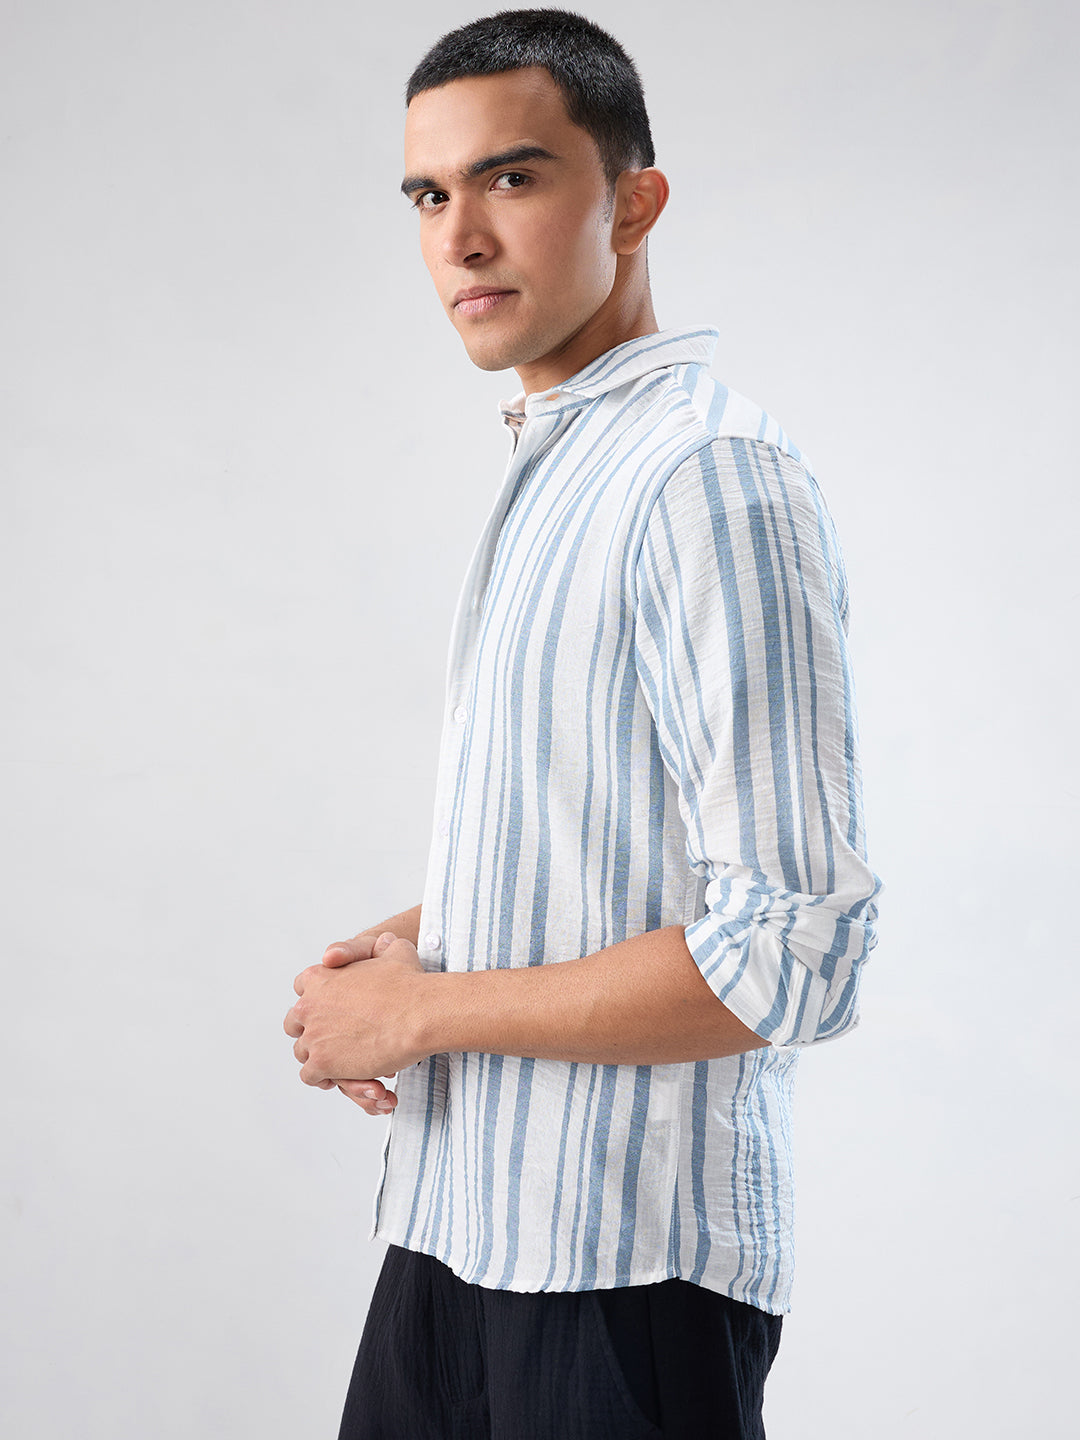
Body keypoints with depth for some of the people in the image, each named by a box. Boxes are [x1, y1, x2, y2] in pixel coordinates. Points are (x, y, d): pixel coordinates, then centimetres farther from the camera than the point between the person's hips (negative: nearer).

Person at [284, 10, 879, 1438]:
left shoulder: (711, 475, -18)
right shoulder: (550, 465, 12)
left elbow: (791, 956, -24)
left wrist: (421, 1011, -15)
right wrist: (414, 938, 4)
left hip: (623, 1264, -8)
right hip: (465, 1214, 8)